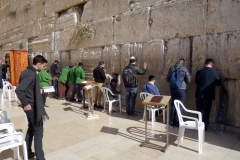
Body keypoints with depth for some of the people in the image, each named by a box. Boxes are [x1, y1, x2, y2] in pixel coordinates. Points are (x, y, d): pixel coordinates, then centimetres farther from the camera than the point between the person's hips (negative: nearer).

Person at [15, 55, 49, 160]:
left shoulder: (28, 71, 9)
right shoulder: (31, 74, -22)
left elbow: (26, 87, 17)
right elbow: (19, 90, -30)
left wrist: (38, 90, 9)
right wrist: (25, 104, -21)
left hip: (32, 105, 10)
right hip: (32, 106, -10)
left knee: (31, 128, 20)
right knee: (38, 130, 0)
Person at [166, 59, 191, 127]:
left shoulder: (171, 68, 2)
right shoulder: (184, 69, -8)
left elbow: (167, 79, 8)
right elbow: (189, 80, -3)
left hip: (172, 88, 4)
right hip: (181, 89, -4)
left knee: (173, 105, 14)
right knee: (180, 106, 5)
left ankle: (172, 121, 19)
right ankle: (177, 122, 10)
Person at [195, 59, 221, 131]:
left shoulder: (199, 72, -4)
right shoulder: (215, 72, -7)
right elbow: (218, 83, 4)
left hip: (199, 94, 2)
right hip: (208, 95, -2)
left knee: (198, 111, 13)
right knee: (206, 112, 8)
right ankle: (204, 127, 14)